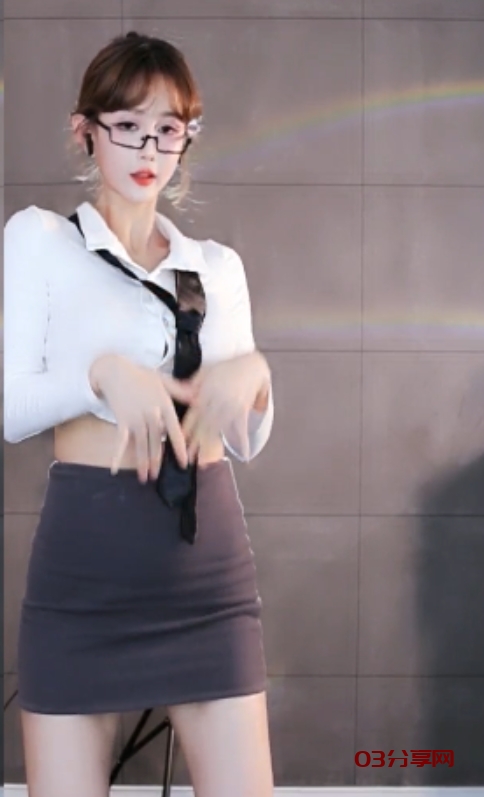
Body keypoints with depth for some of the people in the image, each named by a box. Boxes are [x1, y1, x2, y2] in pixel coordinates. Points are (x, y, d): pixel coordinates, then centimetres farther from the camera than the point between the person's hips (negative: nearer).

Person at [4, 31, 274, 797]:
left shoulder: (220, 264, 14)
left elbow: (247, 444, 13)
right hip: (83, 560, -3)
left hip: (211, 559, 3)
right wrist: (101, 372, -21)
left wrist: (253, 374, -7)